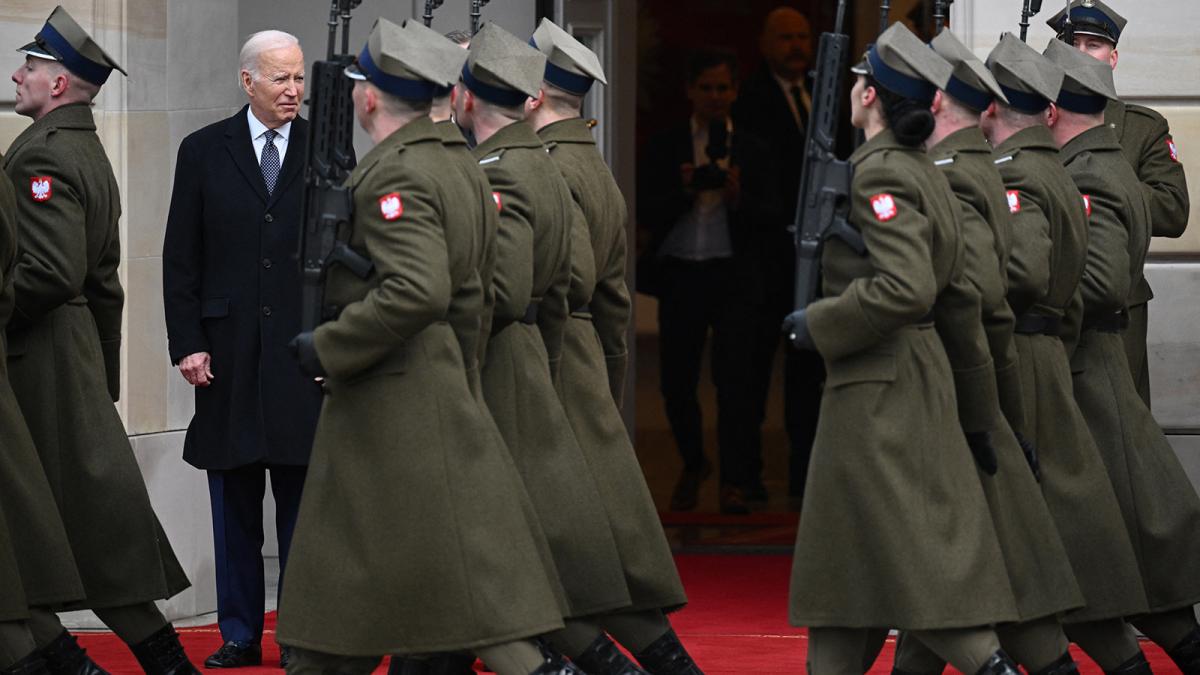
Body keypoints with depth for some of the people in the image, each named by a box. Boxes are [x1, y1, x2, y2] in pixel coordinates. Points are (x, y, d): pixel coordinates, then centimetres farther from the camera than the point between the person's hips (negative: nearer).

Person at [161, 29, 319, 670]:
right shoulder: (204, 152, 5)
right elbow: (180, 258, 5)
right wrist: (187, 344, -3)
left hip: (304, 350, -1)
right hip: (229, 351, 1)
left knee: (302, 503, 1)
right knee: (234, 504, 6)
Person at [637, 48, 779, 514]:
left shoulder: (750, 150, 6)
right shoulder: (664, 148, 6)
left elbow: (768, 213, 1)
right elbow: (646, 213, 0)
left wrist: (737, 197, -18)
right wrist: (684, 191, -16)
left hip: (732, 276, -1)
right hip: (679, 273, 1)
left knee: (733, 379, -10)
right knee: (677, 383, 6)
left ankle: (733, 483, -5)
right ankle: (693, 466, 30)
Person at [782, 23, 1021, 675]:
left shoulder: (878, 175, -15)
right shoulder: (925, 173, 13)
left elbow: (904, 288, -26)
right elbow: (957, 292, 18)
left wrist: (819, 322, -14)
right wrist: (974, 378, 25)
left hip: (878, 387, -10)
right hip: (920, 372, 10)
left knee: (909, 549, -9)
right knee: (841, 551, 12)